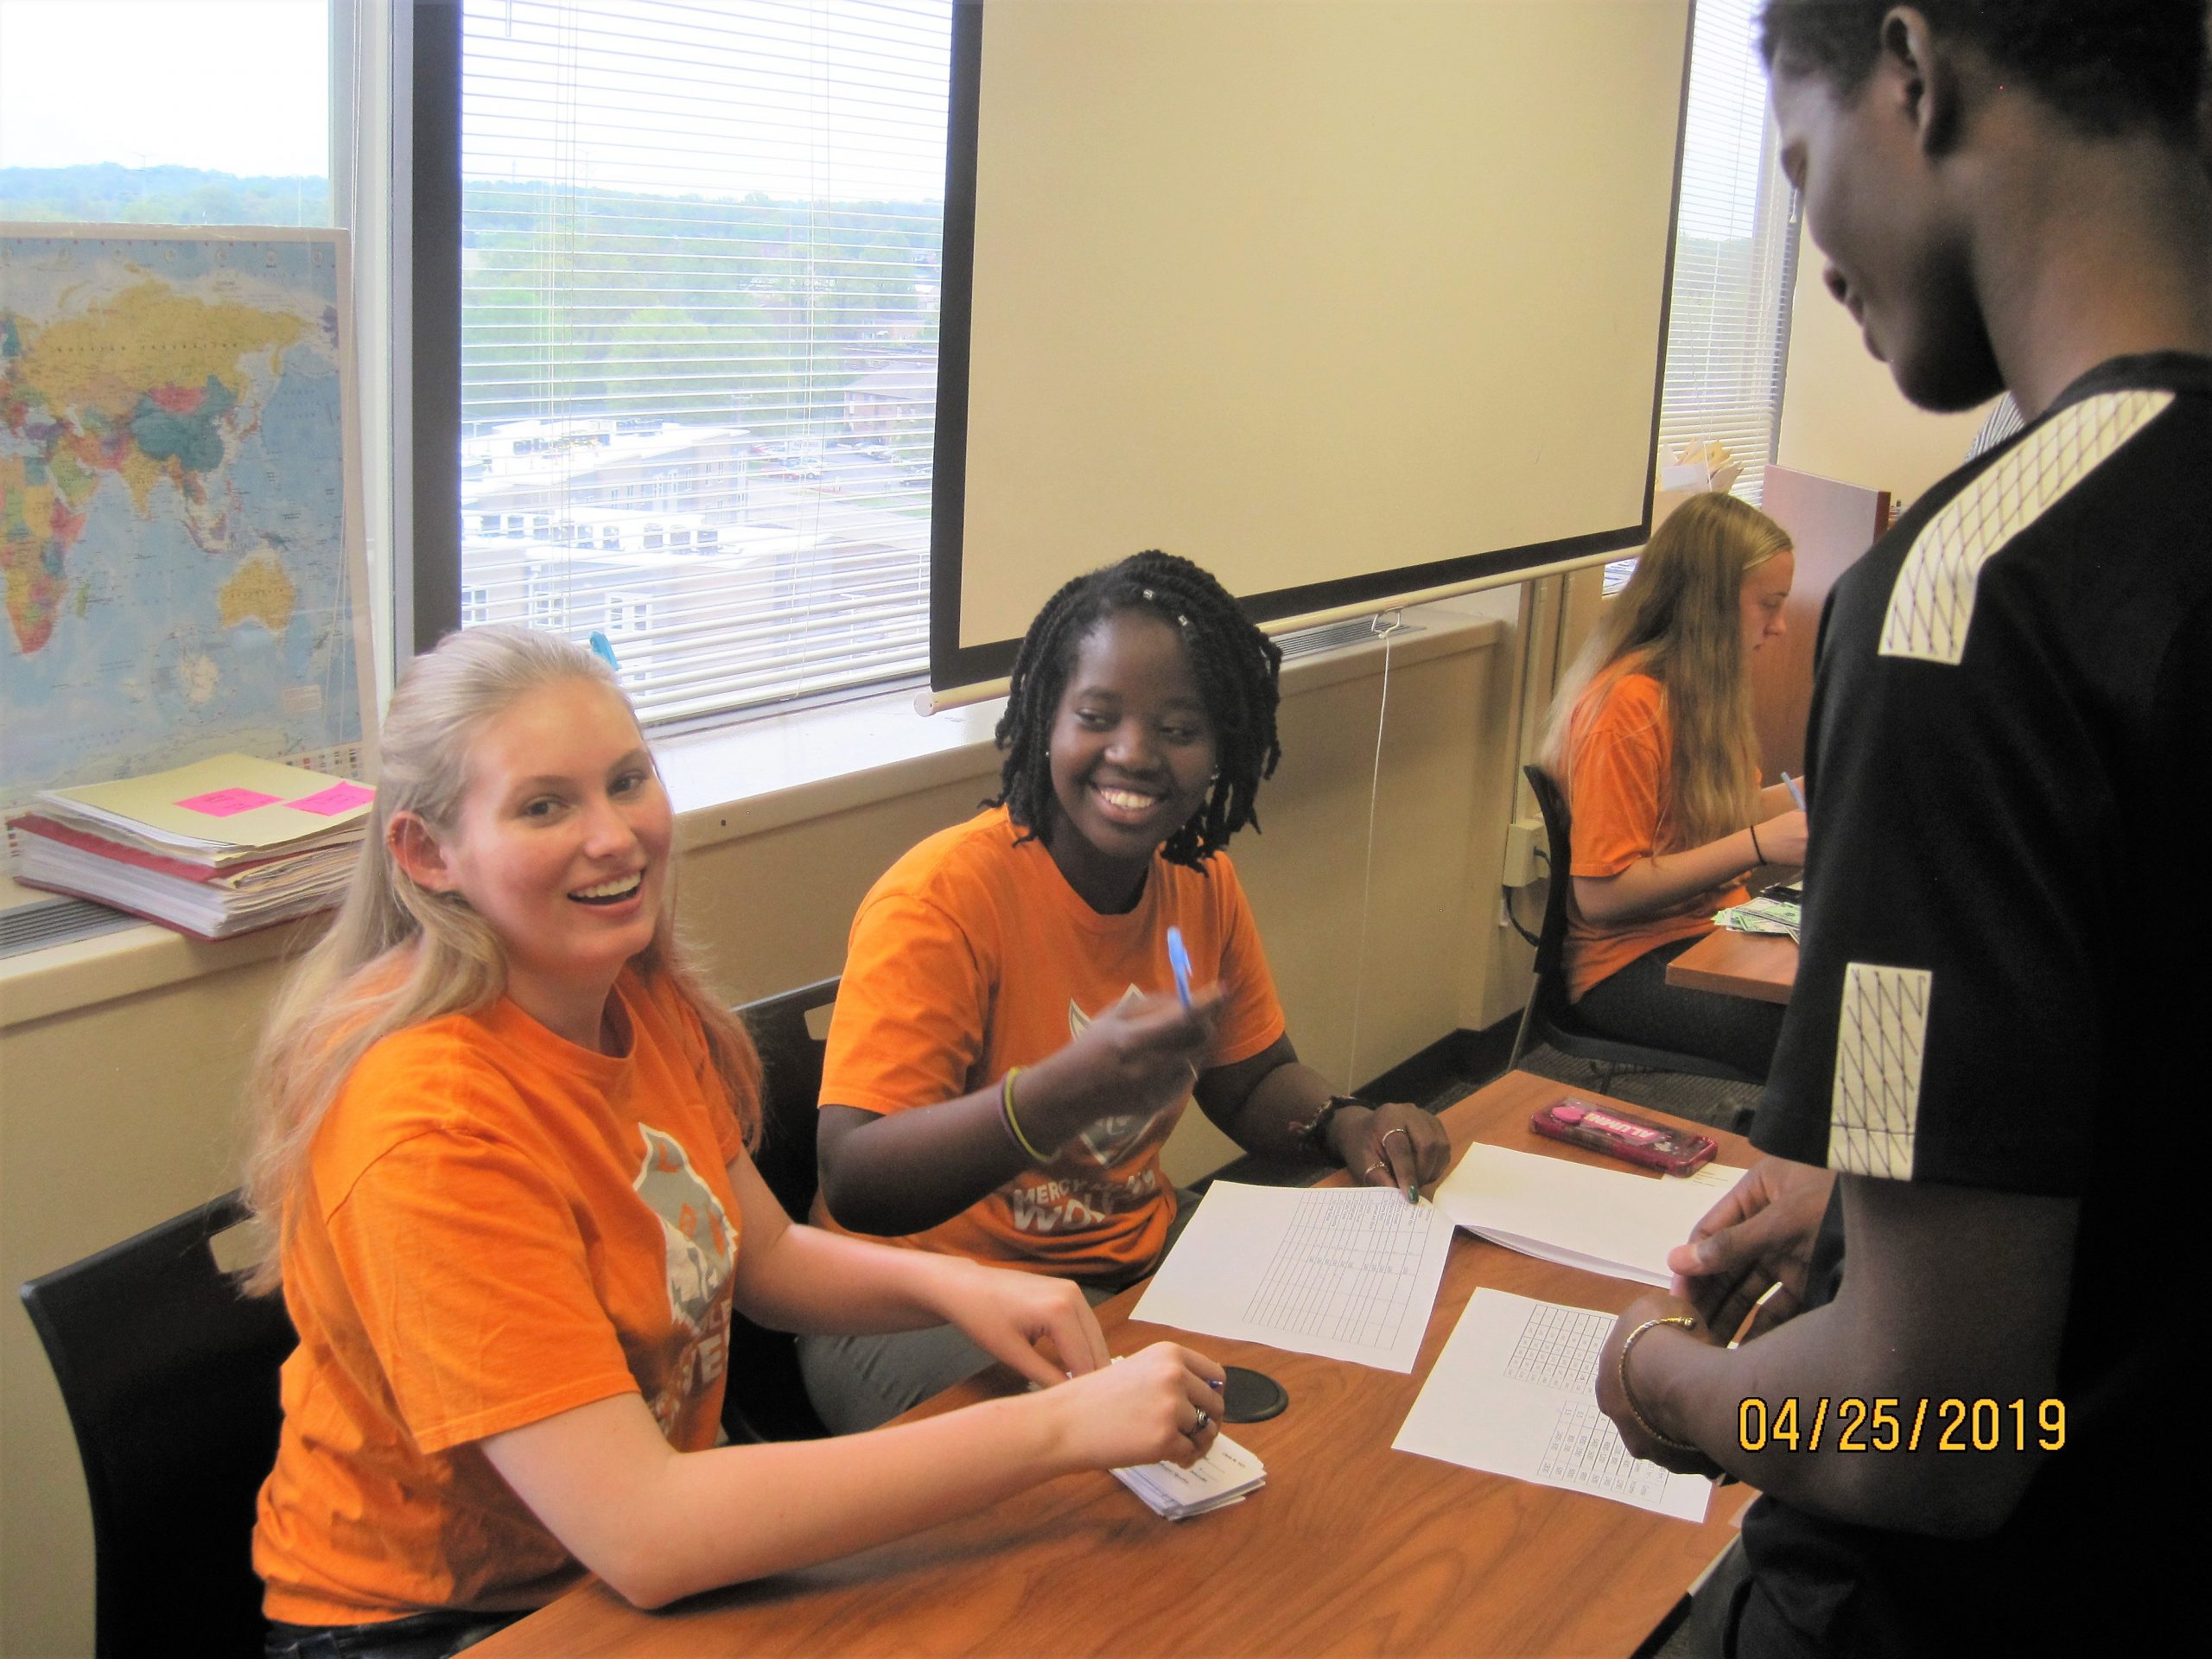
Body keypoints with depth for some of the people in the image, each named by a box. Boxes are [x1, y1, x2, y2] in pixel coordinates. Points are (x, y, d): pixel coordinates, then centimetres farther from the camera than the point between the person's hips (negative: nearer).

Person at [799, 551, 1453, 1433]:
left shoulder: (1199, 878, 2)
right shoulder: (941, 897, -20)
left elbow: (1251, 1079, 17)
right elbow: (853, 1185, -28)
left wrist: (1349, 1126, -6)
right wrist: (1069, 1090, -44)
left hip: (1142, 1255, 8)